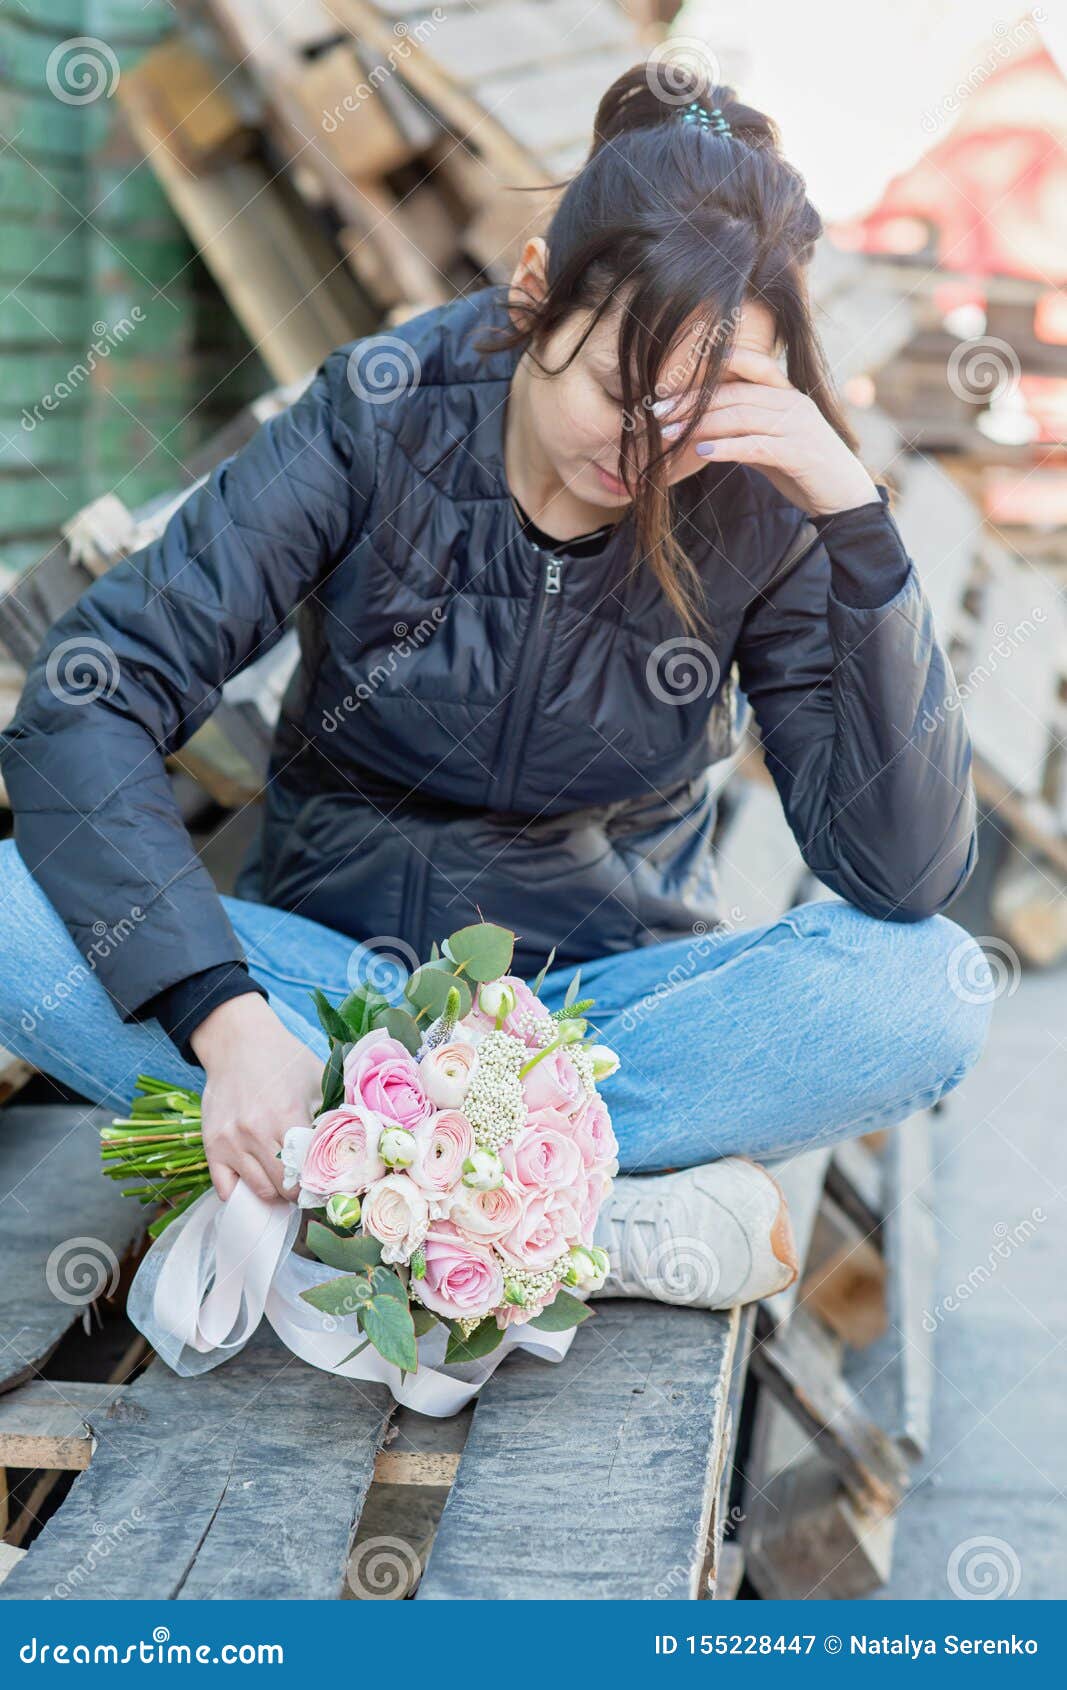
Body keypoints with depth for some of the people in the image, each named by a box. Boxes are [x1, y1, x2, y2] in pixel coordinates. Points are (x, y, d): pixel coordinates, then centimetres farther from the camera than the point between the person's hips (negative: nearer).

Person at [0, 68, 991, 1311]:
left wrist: (856, 512, -28)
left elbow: (908, 873, -19)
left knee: (929, 990, -26)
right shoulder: (381, 417, -13)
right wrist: (229, 1018, -31)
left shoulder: (762, 510, -11)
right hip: (330, 970, 1)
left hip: (609, 1000, 0)